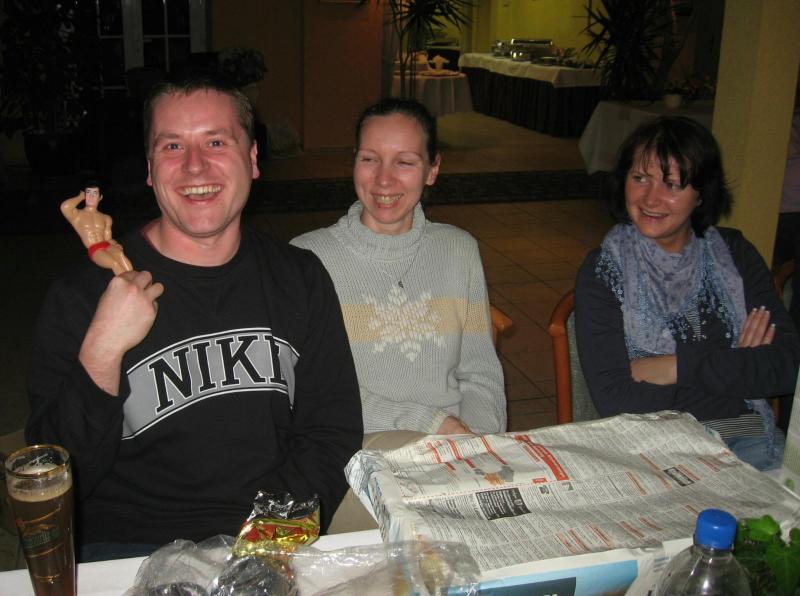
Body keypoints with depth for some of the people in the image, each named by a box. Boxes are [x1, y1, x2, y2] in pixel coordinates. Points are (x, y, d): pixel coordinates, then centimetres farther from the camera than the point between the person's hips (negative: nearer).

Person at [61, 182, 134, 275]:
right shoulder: (77, 215, 13)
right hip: (94, 251, -3)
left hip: (107, 246, 3)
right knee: (115, 263, -33)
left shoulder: (106, 218, 25)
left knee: (120, 254, -35)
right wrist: (81, 197, 9)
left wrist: (116, 244, -5)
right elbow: (65, 207, -9)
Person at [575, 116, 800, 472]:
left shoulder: (735, 255, 7)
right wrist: (737, 365, -10)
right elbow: (613, 399, -14)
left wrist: (680, 366, -13)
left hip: (749, 439, 0)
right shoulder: (603, 270, -3)